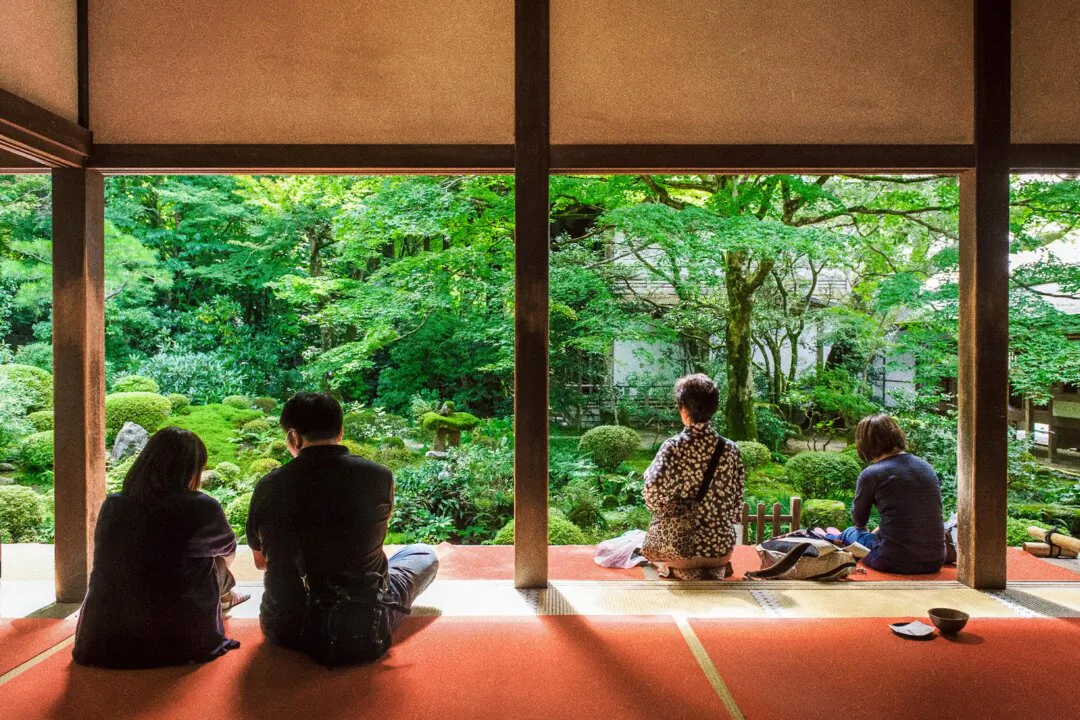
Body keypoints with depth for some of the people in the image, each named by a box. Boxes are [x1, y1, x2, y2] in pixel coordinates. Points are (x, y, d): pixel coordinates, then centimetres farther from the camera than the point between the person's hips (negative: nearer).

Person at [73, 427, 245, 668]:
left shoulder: (111, 507, -4)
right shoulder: (200, 508, -15)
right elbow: (228, 551, 6)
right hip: (179, 643, -4)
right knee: (215, 559, 17)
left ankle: (224, 594, 49)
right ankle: (225, 594, 44)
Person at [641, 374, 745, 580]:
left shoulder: (673, 447, -15)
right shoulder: (730, 449, -5)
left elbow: (654, 497, -22)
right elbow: (737, 503, 2)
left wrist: (650, 472, -2)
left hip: (677, 545, -2)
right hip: (719, 545, 2)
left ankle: (682, 571, 8)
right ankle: (715, 570, 8)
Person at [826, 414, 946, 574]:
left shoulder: (871, 474, -9)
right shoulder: (926, 466, 6)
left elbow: (858, 521, 8)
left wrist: (863, 529, 32)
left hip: (895, 563, -5)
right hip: (934, 562, 6)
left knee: (851, 533, 22)